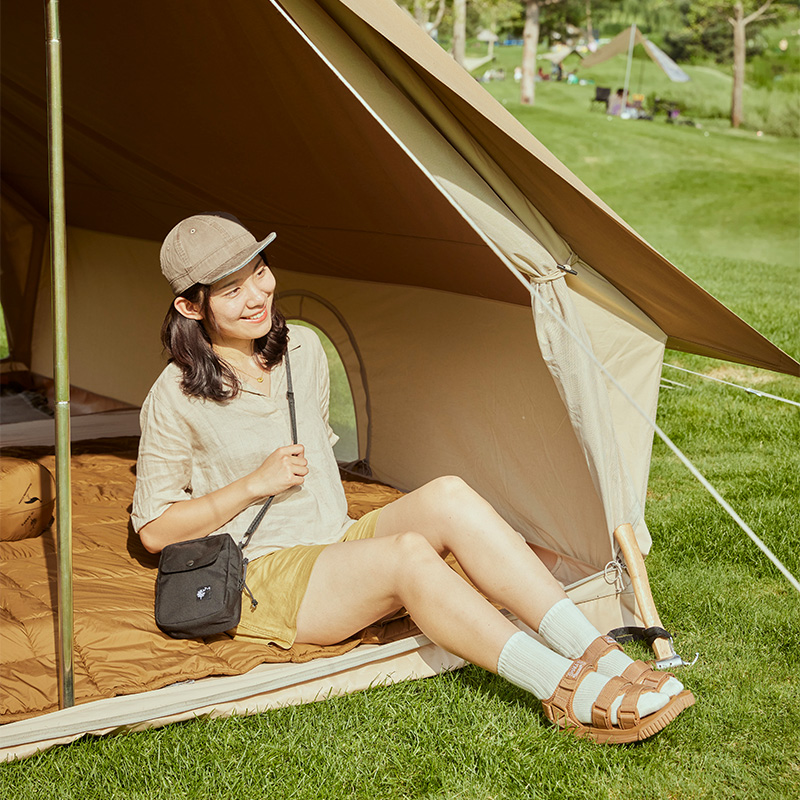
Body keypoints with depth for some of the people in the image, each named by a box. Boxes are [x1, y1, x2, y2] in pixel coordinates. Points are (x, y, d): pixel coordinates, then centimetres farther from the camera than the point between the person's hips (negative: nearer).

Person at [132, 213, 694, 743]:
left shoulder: (303, 349, 5)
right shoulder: (176, 398, -13)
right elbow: (154, 531, -7)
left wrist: (334, 518, 11)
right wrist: (255, 484, -16)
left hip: (339, 541, 6)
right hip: (260, 584, -5)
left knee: (447, 498, -25)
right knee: (408, 555, -34)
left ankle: (597, 654, -30)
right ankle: (564, 692, -35)